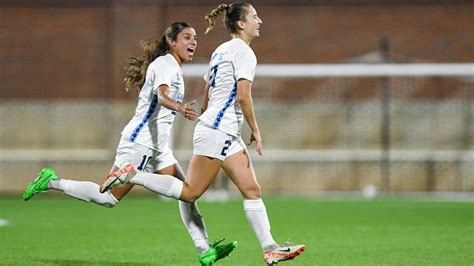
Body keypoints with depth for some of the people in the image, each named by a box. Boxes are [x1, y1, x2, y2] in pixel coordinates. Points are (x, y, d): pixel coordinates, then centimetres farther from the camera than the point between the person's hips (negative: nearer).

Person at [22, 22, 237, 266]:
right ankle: (52, 182, 4)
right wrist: (180, 107, -52)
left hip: (157, 147, 10)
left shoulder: (173, 67, 17)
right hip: (139, 142, -10)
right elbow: (162, 96, -32)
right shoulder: (165, 64, -13)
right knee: (109, 198, -8)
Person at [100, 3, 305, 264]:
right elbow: (243, 96, -18)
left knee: (251, 189, 4)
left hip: (227, 135, 10)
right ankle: (132, 176, -4)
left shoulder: (221, 50, 18)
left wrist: (207, 122, 27)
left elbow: (206, 97, 22)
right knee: (190, 193, -9)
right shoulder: (243, 52, -9)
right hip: (218, 132, -10)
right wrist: (255, 130, -11)